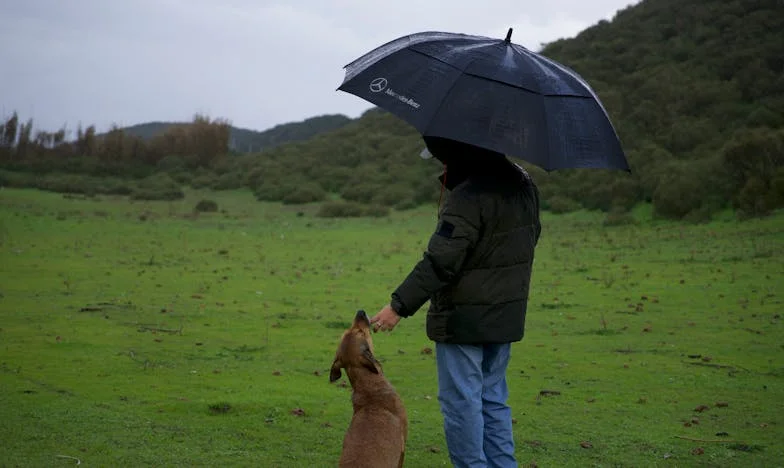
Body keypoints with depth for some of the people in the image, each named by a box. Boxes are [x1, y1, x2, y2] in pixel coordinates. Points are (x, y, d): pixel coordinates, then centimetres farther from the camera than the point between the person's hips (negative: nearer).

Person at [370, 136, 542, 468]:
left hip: (463, 320, -9)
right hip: (507, 315, 9)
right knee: (494, 399, 17)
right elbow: (531, 236, 18)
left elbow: (439, 263, -24)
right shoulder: (523, 183, 5)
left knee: (461, 402, 2)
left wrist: (399, 305, -18)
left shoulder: (468, 197, -23)